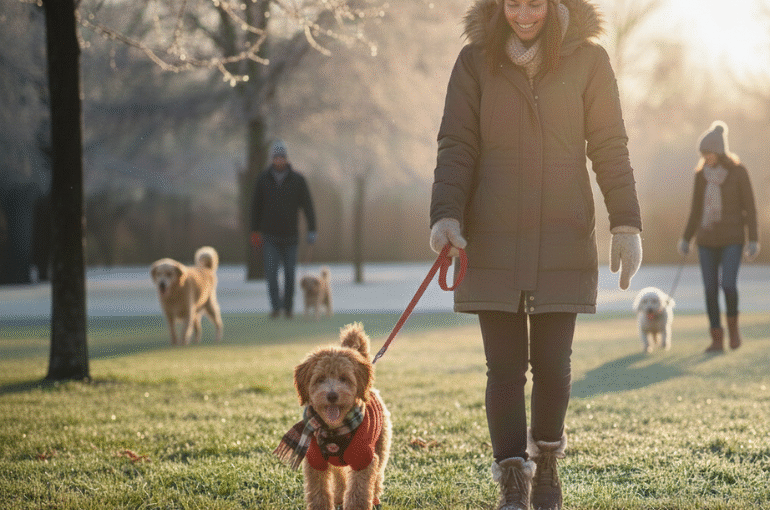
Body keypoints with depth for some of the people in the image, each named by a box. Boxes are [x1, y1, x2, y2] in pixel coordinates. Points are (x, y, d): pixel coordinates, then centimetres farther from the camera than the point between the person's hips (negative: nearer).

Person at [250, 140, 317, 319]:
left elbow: (307, 206, -3)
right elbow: (256, 206, 8)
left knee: (290, 273, 5)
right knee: (271, 271, -12)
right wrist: (255, 231, 7)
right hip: (270, 236, 0)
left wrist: (312, 230, -10)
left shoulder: (297, 179, -3)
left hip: (290, 236, 0)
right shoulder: (263, 180, 0)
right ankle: (276, 306, -9)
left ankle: (288, 305, 21)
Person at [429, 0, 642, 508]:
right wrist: (446, 215, -13)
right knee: (505, 366, -2)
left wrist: (627, 224, -3)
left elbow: (610, 148, 3)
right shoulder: (476, 60, 3)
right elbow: (457, 145, 0)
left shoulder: (588, 60, 3)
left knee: (552, 362, 4)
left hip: (563, 239, 0)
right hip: (492, 241, 0)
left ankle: (547, 461, 28)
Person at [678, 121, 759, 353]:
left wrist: (753, 240, -12)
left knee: (728, 285, -17)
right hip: (707, 238, 4)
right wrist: (686, 239, 6)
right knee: (710, 289, -2)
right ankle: (717, 340, 6)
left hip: (732, 238, -4)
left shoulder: (739, 172, -7)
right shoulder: (701, 174, 4)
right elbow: (696, 209, 10)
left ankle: (733, 324, 10)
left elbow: (749, 207, -6)